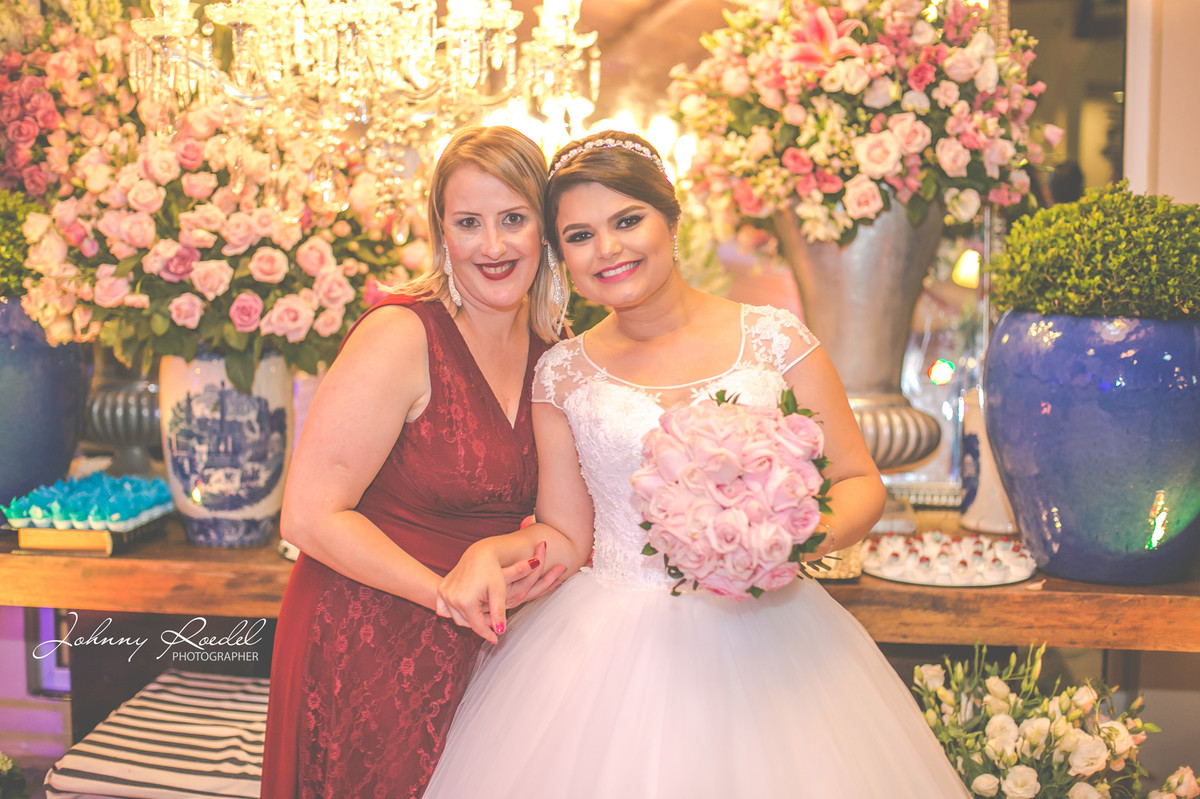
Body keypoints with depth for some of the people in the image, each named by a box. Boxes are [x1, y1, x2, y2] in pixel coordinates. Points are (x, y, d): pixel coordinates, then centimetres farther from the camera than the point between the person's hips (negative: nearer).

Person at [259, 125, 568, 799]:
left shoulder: (554, 350, 2)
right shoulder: (400, 336, -19)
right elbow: (310, 515, -20)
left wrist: (544, 553, -7)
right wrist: (446, 592, -23)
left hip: (476, 653, 6)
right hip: (366, 651, -6)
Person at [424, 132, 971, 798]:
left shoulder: (775, 340, -2)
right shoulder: (562, 374, 3)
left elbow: (861, 483, 1)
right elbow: (564, 537, 7)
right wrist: (490, 552, -12)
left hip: (761, 636, 0)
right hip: (608, 645, 1)